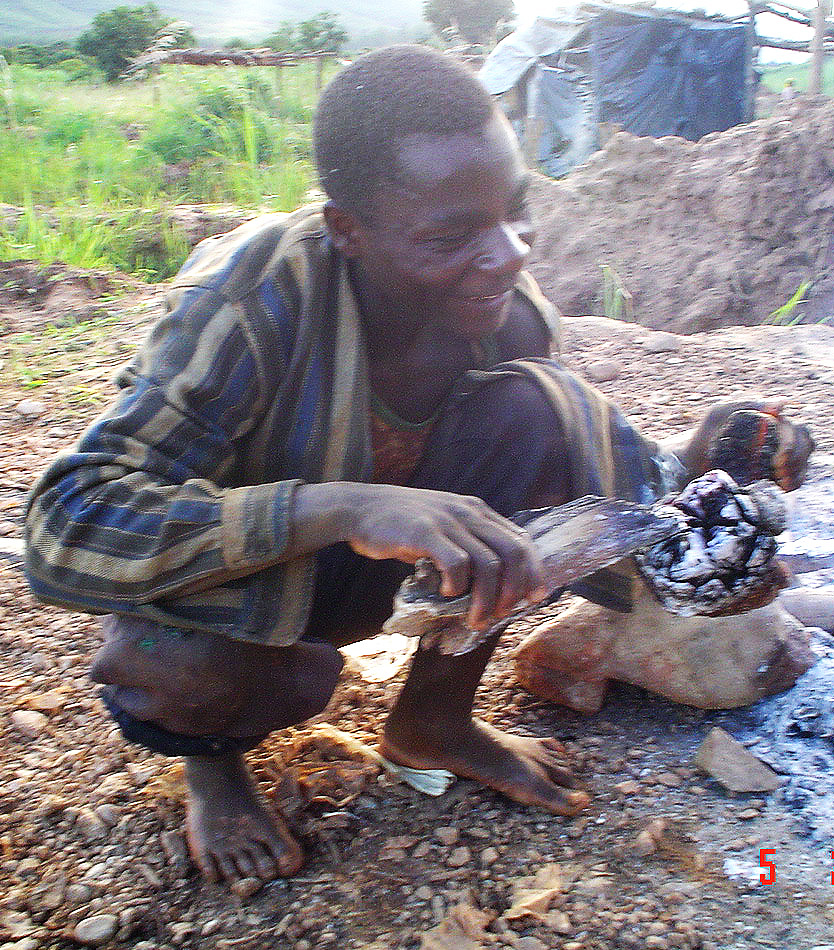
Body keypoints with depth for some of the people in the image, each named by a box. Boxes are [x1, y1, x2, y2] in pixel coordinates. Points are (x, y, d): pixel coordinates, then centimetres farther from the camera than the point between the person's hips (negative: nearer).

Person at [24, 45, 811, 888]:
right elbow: (65, 526, -39)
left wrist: (692, 467, -25)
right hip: (233, 589, -3)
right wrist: (339, 509, -52)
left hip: (366, 569, 4)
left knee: (539, 410, -20)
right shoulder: (254, 303, -31)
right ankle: (214, 745, 3)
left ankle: (434, 720, 0)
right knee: (173, 665, -39)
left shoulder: (504, 306, -16)